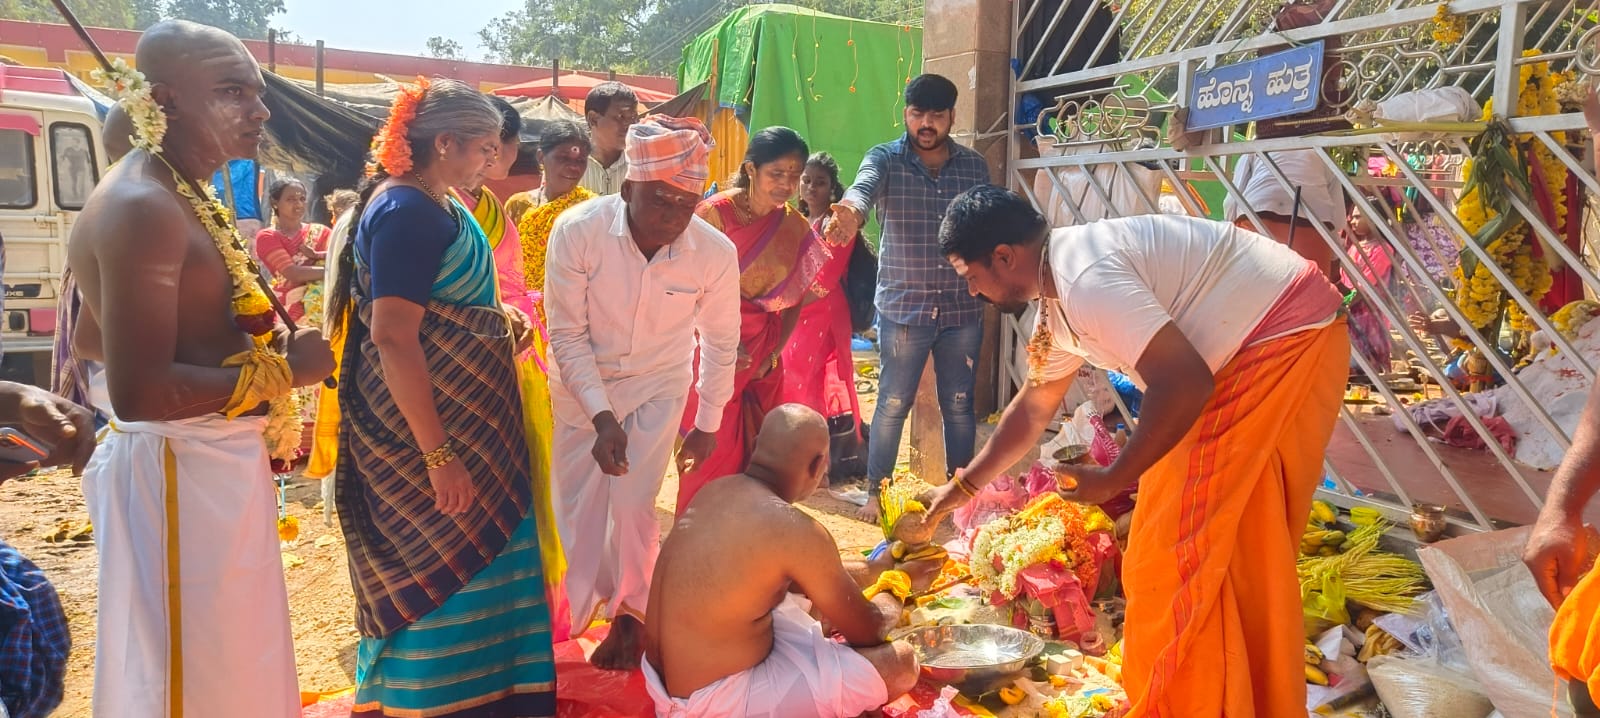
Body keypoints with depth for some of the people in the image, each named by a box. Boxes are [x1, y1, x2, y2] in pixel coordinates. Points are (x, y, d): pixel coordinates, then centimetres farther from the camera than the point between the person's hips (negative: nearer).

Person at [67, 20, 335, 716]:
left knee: (229, 658, 23)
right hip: (180, 469, -10)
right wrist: (282, 368, -18)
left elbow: (92, 337, 20)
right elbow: (137, 392, -28)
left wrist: (237, 341, 11)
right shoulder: (143, 208, -20)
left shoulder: (174, 193, 11)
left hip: (209, 459, 10)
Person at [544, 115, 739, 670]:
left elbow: (720, 342, -7)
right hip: (582, 384, 0)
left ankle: (630, 615, 22)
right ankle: (578, 609, 35)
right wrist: (602, 417, -23)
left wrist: (707, 425, 1)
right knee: (578, 505, 7)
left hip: (658, 385, 0)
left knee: (633, 505, -5)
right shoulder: (577, 230, -28)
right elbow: (567, 335, -18)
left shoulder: (715, 252, -24)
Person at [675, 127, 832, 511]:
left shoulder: (794, 226, 2)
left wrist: (772, 355, -1)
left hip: (763, 360, 5)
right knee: (713, 451, -2)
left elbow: (794, 300, 8)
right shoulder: (716, 212, -14)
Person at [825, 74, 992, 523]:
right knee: (893, 404, 6)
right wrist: (850, 211, -48)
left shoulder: (975, 166, 6)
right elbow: (863, 186, -26)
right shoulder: (886, 159, -4)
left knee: (960, 405, 12)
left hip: (963, 309, 3)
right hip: (902, 307, -2)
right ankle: (875, 490, 21)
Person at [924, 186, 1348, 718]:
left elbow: (1186, 384, -28)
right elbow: (1033, 408, 21)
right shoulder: (1057, 298, 9)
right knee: (1237, 552, 17)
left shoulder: (1084, 277, -24)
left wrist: (1113, 480, -16)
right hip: (1254, 354, 10)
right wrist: (961, 489, 28)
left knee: (1185, 548, -5)